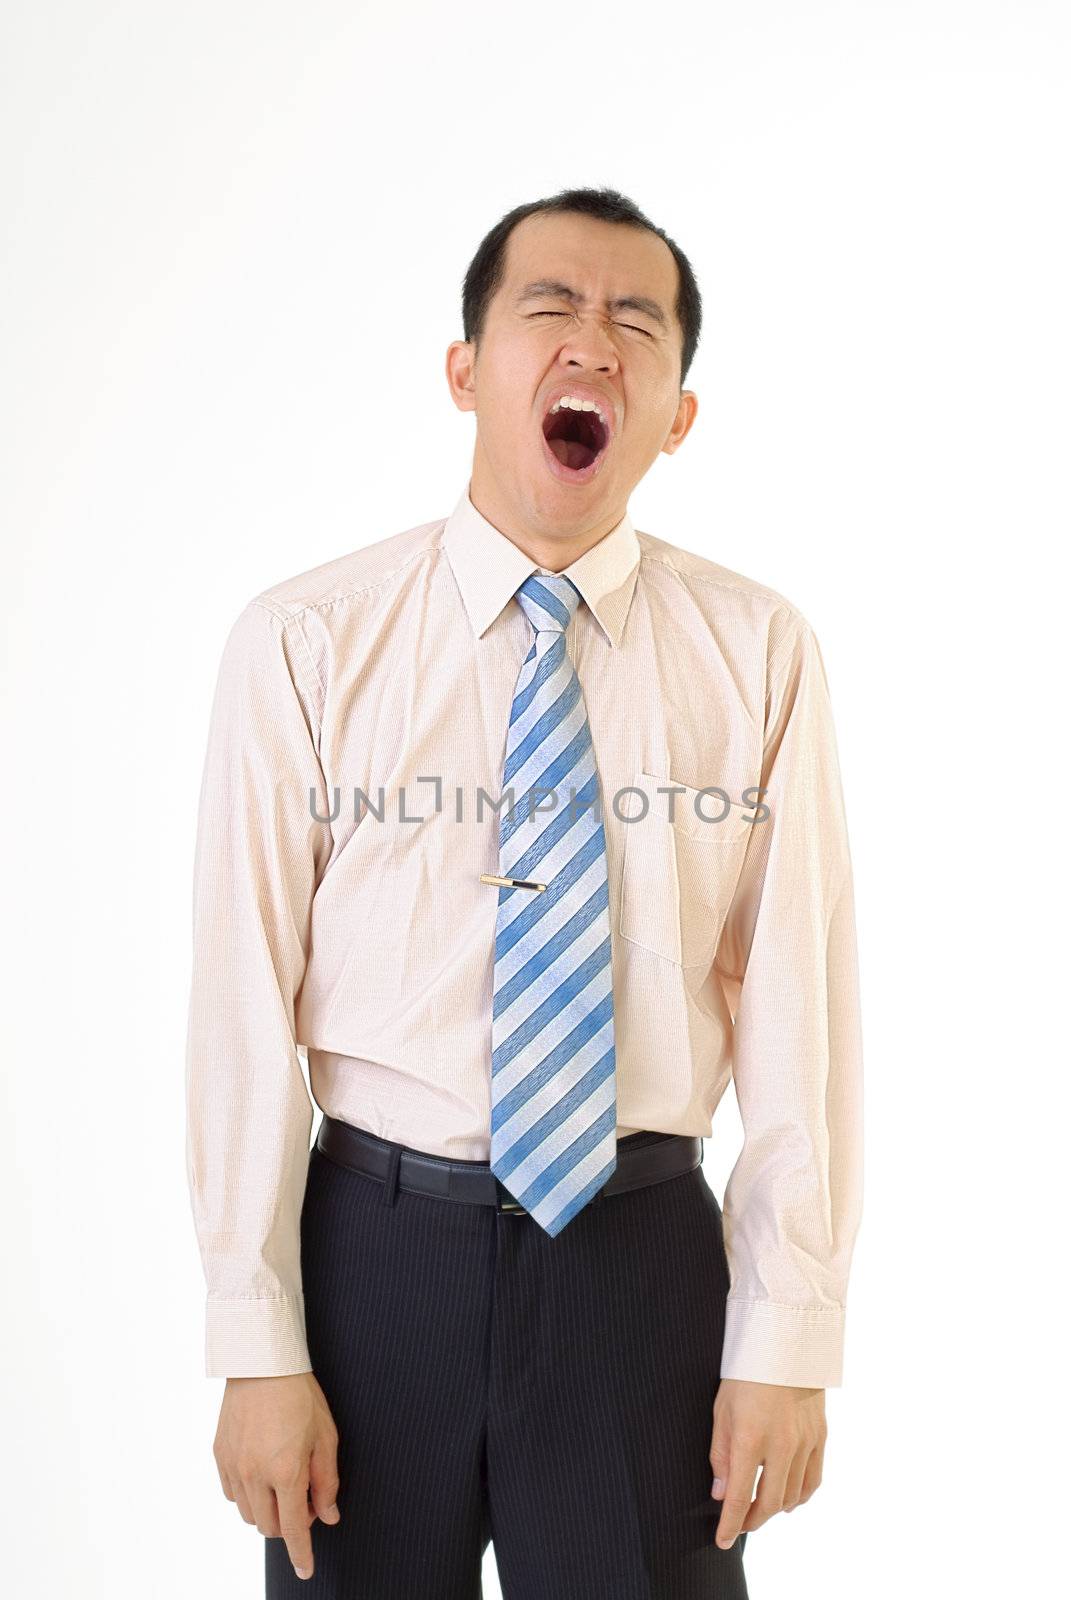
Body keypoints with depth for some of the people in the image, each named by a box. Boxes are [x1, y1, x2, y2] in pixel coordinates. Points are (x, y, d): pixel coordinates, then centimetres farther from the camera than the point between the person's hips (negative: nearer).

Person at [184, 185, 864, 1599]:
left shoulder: (758, 651, -2)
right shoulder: (305, 644, -5)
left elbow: (797, 1004, -3)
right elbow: (245, 1001, -6)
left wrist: (791, 1338, -4)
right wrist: (257, 1349, -7)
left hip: (647, 1251, 1)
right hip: (377, 1241, 0)